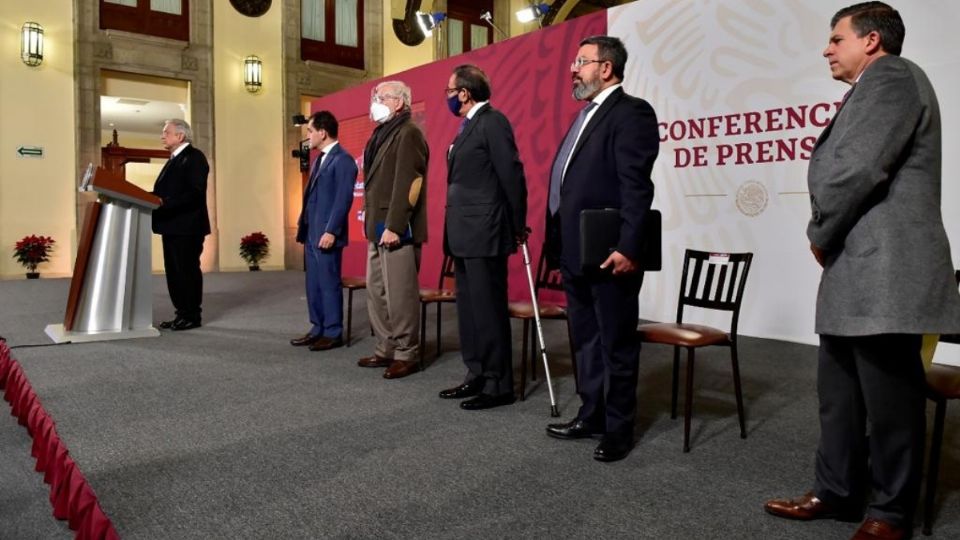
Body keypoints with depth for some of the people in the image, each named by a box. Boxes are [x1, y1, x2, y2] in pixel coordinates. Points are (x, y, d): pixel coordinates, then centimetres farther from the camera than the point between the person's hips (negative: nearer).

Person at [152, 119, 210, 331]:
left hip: (187, 226, -10)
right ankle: (182, 313, 19)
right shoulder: (174, 159, 20)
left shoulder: (194, 157, -9)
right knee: (174, 272, 12)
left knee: (187, 271, -3)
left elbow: (195, 192, -20)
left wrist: (165, 203, -25)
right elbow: (168, 191, 19)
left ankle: (192, 316, 5)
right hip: (171, 226, 10)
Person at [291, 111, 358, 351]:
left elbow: (343, 199, -18)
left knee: (329, 284, -2)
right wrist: (303, 224, 17)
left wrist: (331, 231, -21)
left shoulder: (343, 160, -11)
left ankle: (333, 333, 6)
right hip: (311, 233, 9)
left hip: (326, 234, -9)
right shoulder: (320, 159, 19)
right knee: (313, 284, 12)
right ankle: (318, 329, 21)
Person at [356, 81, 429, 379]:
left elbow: (407, 184, -18)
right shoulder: (383, 133, 19)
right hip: (378, 226, 10)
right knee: (377, 292, 14)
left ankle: (406, 355, 6)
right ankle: (385, 349, 24)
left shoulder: (408, 133, -10)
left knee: (399, 294, -4)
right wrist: (373, 222, 16)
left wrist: (393, 226, -22)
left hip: (396, 229, -10)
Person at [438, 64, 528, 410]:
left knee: (489, 310, -4)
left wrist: (518, 226, -9)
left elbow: (512, 175, -14)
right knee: (468, 309, 14)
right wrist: (453, 231, 14)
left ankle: (498, 385, 6)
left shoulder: (493, 121, -11)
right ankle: (477, 376, 24)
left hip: (485, 234, -10)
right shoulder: (469, 125, 17)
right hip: (465, 235, 10)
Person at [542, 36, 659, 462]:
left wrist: (628, 247, -25)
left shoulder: (630, 112, -10)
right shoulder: (586, 116, 19)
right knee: (586, 341, 17)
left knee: (616, 343, 3)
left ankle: (619, 429, 16)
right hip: (576, 253, 10)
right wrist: (559, 244, 15)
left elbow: (636, 186, -19)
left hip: (608, 255, -9)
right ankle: (591, 416, 31)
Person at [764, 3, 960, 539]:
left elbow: (857, 170, -21)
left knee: (889, 400, 1)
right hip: (856, 272, 10)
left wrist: (819, 235, -7)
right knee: (839, 393, 15)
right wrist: (829, 240, 7)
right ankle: (837, 492, 27)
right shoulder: (875, 88, 23)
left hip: (882, 272, -10)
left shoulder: (890, 76, -9)